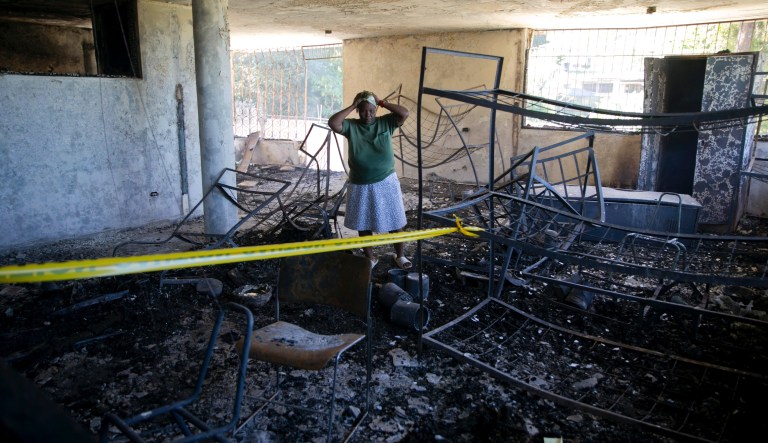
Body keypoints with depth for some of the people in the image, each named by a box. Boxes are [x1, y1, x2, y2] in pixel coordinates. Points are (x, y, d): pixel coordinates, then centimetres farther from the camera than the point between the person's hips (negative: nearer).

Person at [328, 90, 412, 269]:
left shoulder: (385, 123, -2)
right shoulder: (351, 126, -3)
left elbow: (404, 113, -13)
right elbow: (332, 123, -20)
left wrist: (382, 102, -11)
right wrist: (352, 106, -15)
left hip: (386, 182, 0)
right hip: (360, 185, 1)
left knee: (394, 220, 7)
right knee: (363, 223, 11)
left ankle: (400, 255, 23)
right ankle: (370, 257, 28)